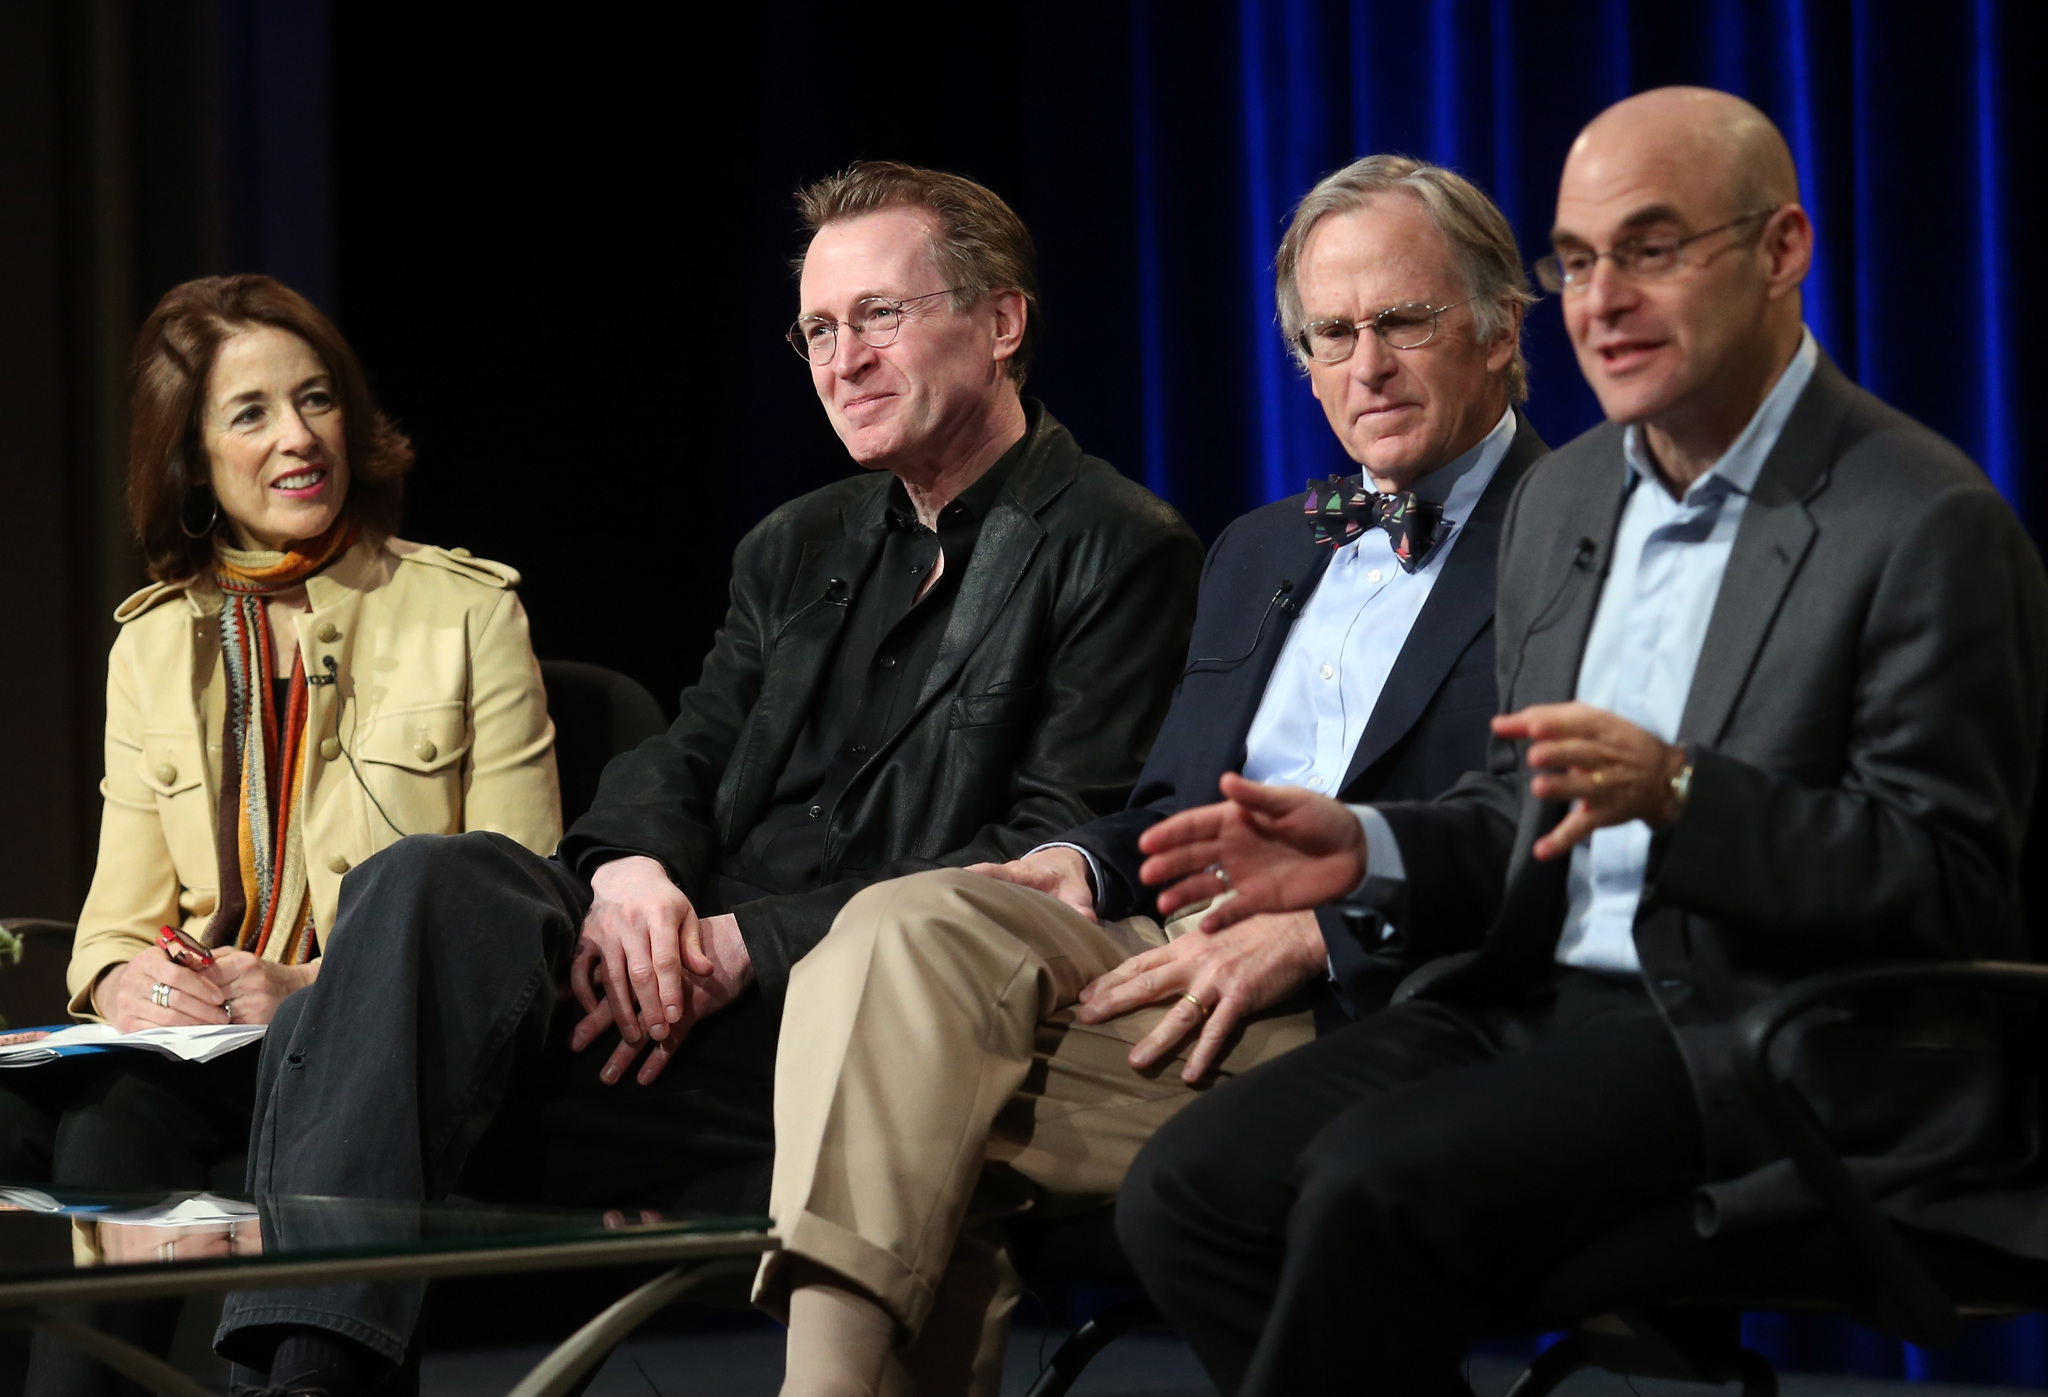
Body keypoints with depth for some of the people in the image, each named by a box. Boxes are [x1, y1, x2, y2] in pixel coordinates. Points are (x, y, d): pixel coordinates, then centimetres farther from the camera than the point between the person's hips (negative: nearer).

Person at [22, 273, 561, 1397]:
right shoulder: (152, 647, 18)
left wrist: (318, 990, -15)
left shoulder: (467, 611, 6)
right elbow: (121, 910, 14)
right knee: (101, 1109, -34)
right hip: (199, 1045, 3)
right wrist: (125, 978, -12)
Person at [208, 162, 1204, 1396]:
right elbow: (684, 764, 17)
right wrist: (632, 869, -10)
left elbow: (1060, 860, -9)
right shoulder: (797, 550, 24)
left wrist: (747, 944, -15)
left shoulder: (1121, 553, 0)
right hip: (686, 969, 7)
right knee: (433, 881, -24)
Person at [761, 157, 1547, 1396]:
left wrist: (1312, 933, -19)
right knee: (904, 932, -24)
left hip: (1368, 1006, -7)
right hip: (1176, 948, 7)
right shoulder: (1261, 550, 28)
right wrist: (1087, 864, 2)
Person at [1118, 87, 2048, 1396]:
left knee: (1377, 1183, -29)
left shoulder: (1929, 525, -10)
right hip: (1540, 996, 8)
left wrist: (1675, 793, -26)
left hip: (1776, 1044, -8)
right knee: (1188, 1190, -13)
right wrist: (1367, 847, 1)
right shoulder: (1565, 499, 16)